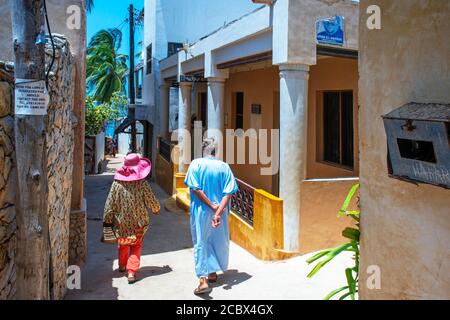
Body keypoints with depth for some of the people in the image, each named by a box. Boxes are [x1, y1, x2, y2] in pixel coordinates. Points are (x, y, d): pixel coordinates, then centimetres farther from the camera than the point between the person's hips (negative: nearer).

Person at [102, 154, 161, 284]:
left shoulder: (117, 183, -10)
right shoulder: (142, 184, -15)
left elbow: (110, 204, -6)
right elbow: (152, 201, -4)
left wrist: (107, 221, 3)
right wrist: (156, 210, 18)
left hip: (121, 222, 2)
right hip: (138, 222, -2)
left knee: (122, 244, 24)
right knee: (136, 246, 10)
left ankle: (122, 266, 42)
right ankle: (131, 272, -2)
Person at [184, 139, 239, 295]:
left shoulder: (196, 164, -6)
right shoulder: (224, 167, -2)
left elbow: (195, 189, -15)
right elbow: (228, 193, -11)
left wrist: (211, 205, -13)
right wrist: (218, 212, -16)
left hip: (201, 211, -2)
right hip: (220, 211, 2)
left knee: (201, 243, 4)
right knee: (218, 241, 19)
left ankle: (203, 280, -6)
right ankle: (213, 273, 33)